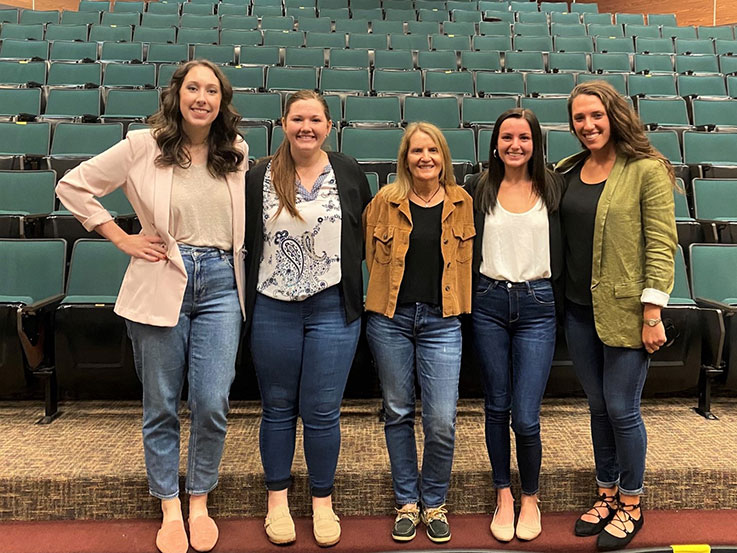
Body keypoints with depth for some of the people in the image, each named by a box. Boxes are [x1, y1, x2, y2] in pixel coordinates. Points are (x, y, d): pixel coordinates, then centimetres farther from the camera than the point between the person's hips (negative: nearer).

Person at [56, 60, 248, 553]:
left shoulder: (237, 152, 6)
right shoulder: (144, 146, -3)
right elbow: (73, 185, 3)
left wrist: (235, 260, 10)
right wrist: (123, 238, -1)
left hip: (220, 284, 2)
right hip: (161, 285, -1)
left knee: (212, 404, 1)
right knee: (162, 405, 9)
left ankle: (200, 502, 25)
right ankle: (170, 508, 28)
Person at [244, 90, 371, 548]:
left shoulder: (349, 173, 3)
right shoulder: (259, 178, 3)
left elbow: (367, 235, 11)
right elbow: (246, 241, 7)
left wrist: (343, 267, 4)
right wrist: (245, 297, 4)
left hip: (332, 308, -1)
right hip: (273, 309, 1)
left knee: (322, 411, 4)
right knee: (278, 407, 12)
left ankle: (323, 501, 25)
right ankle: (278, 499, 30)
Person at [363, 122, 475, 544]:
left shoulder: (461, 202, 5)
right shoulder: (386, 201, 2)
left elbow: (466, 259, 12)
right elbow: (371, 254, 10)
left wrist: (459, 303, 8)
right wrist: (395, 288, 6)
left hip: (441, 320, 0)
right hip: (391, 317, 1)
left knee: (442, 421, -4)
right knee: (398, 413, 10)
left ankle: (434, 502, 21)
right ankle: (407, 502, 28)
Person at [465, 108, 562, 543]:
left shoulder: (553, 188, 5)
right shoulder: (478, 190, 5)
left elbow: (565, 247, 9)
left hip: (537, 305, -1)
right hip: (489, 303, 1)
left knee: (526, 417, -3)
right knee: (497, 407, 11)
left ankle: (530, 498, 23)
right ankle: (504, 495, 30)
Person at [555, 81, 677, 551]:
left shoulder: (646, 170, -8)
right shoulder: (568, 172, 8)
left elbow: (661, 244, -11)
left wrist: (653, 314, -15)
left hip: (625, 311, -5)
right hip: (579, 309, 5)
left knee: (621, 407, 3)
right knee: (598, 405, 16)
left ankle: (631, 505, 25)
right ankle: (607, 495, 33)